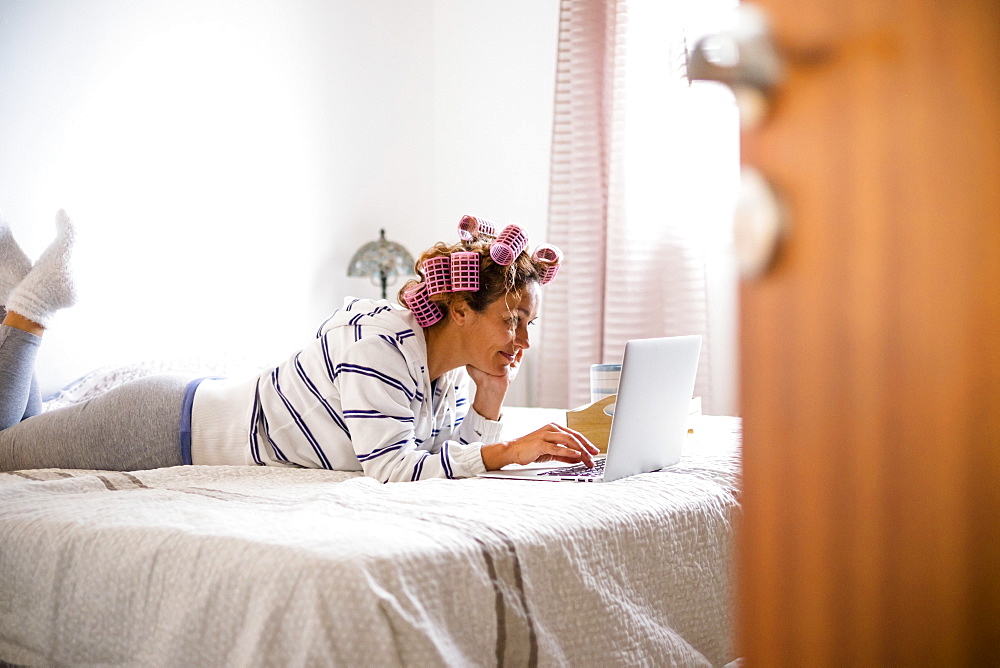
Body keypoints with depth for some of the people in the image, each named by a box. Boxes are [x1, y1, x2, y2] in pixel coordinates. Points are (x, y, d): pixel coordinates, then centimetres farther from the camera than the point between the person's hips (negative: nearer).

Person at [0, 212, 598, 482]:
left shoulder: (454, 374, -5)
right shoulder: (381, 339, -31)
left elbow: (452, 457, 2)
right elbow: (390, 468, -35)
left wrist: (492, 397, -12)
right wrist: (505, 452, -32)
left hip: (206, 410, 8)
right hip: (167, 426, -8)